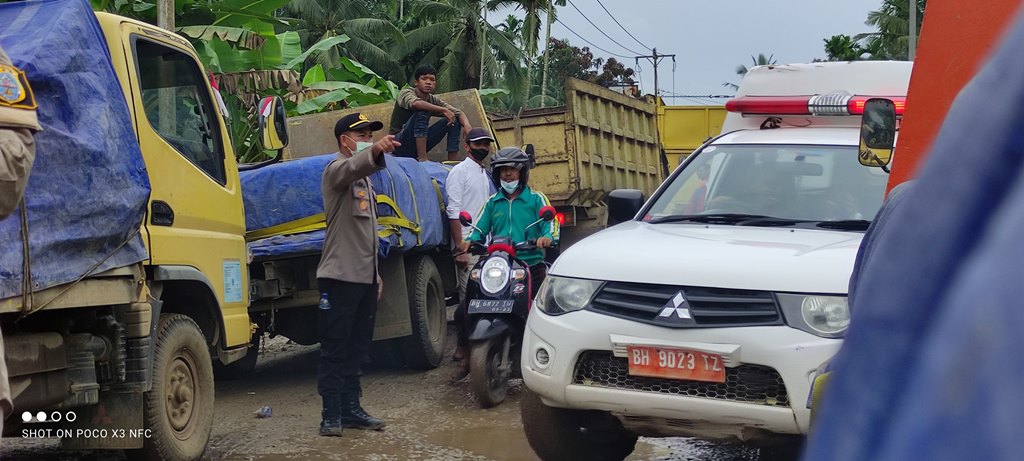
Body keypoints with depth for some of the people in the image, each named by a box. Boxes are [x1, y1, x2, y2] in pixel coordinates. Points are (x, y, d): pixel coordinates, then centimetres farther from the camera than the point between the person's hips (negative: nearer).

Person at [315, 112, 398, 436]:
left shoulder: (364, 179, 22)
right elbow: (355, 166, -33)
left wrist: (376, 273, 22)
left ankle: (351, 409, 19)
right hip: (340, 276, -9)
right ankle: (331, 415, -3)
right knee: (335, 349, -6)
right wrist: (375, 151, -54)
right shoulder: (337, 170, -6)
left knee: (358, 348, 12)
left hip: (365, 277, 9)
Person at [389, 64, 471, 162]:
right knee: (422, 111, -29)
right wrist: (444, 110, -33)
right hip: (400, 145, -6)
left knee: (454, 120, -1)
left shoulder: (433, 100, 5)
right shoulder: (406, 93, -13)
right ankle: (422, 159, -34)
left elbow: (459, 113, 1)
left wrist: (467, 125, -22)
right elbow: (415, 104, -37)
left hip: (419, 144, 7)